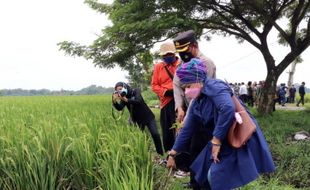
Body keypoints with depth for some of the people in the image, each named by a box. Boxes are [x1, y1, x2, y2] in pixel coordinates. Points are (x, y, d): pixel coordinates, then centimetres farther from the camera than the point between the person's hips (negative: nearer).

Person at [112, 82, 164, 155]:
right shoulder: (123, 97, -3)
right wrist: (114, 101, -33)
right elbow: (120, 108, -17)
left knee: (155, 134, -14)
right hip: (138, 120, 4)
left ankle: (160, 154, -3)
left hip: (148, 117, -4)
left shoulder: (135, 91, -12)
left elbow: (138, 101, -30)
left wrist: (127, 100, -33)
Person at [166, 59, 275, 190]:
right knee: (203, 172, 10)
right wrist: (172, 154, 17)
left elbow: (228, 109, -35)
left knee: (216, 175, -12)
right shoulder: (196, 104, 9)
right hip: (223, 140, 9)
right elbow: (187, 130, 15)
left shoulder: (214, 86, -18)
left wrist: (216, 141, -26)